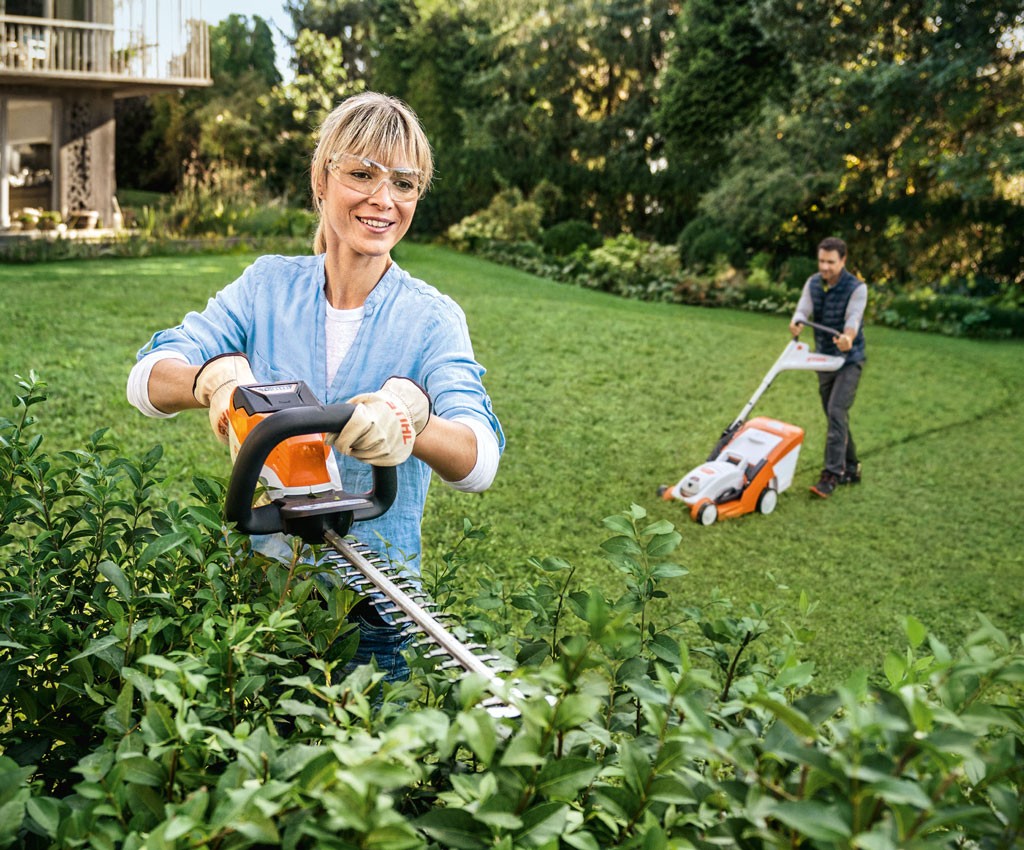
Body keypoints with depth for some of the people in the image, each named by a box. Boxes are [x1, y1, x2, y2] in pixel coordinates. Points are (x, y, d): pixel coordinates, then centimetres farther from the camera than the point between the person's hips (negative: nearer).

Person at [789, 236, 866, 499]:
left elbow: (853, 318, -29)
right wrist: (797, 323, -36)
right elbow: (803, 309, -11)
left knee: (837, 411, -18)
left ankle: (831, 475, -17)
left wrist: (847, 337, -52)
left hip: (849, 359, -6)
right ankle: (850, 469, 25)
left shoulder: (857, 287, -15)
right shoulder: (813, 283, 1)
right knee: (835, 416, 11)